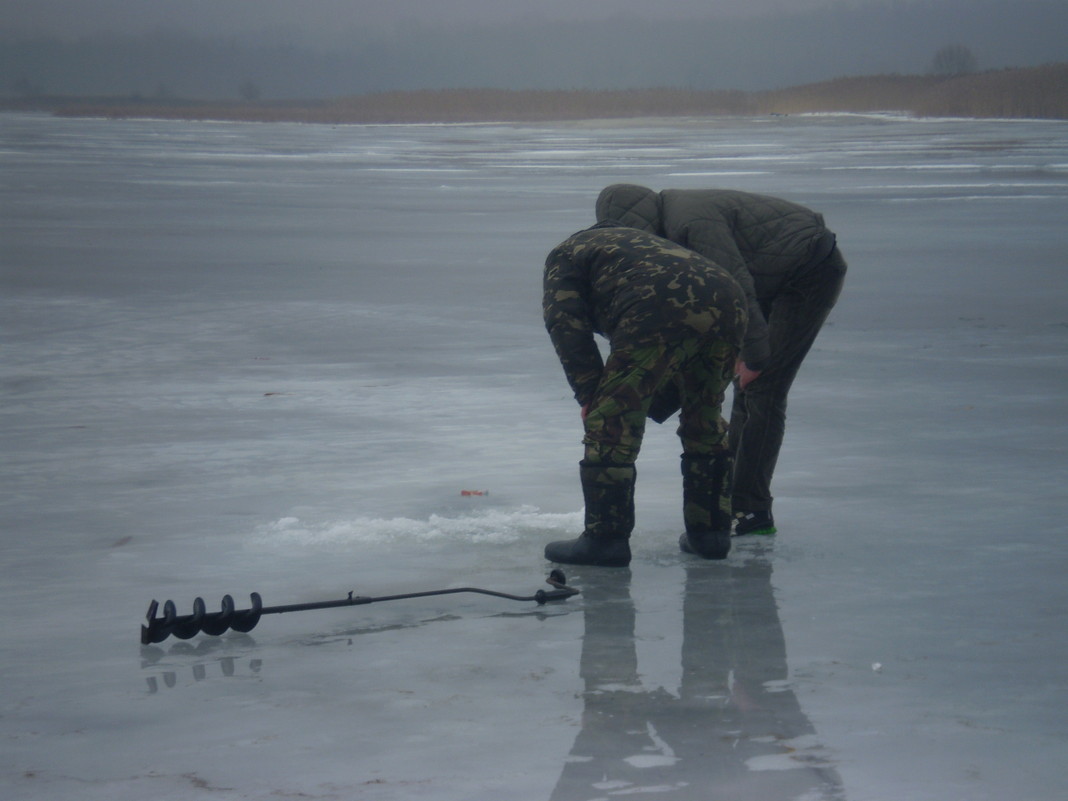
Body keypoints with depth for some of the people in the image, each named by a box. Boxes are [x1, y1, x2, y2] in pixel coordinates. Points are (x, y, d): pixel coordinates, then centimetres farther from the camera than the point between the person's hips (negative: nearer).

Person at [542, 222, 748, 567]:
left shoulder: (563, 256, 27)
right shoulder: (642, 242, 46)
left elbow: (566, 324, 9)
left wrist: (588, 394, 8)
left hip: (661, 312, -7)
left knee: (611, 421, 2)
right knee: (704, 418, 24)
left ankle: (605, 538, 4)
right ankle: (709, 532, 28)